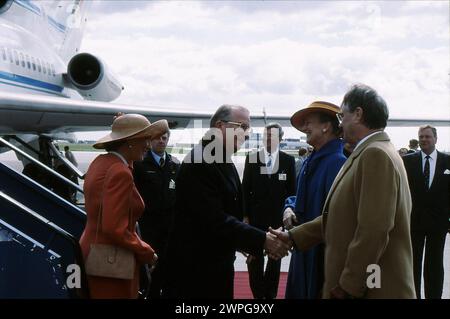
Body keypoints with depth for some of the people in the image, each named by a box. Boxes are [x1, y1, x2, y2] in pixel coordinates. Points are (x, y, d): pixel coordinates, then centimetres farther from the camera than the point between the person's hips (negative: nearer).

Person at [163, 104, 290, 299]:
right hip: (195, 267, -9)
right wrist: (261, 240, -27)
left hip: (218, 263, 9)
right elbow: (214, 219, -27)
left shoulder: (224, 162, 13)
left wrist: (247, 244, 12)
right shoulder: (199, 161, -19)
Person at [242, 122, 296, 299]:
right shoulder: (251, 158, 1)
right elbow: (245, 189, 1)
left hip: (279, 217, 0)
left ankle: (270, 294, 19)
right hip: (256, 216, 0)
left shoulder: (288, 160, 1)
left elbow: (292, 190, 2)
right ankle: (259, 294, 15)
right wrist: (245, 215, -4)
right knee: (255, 258, 4)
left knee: (275, 257, 9)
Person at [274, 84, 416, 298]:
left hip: (373, 289, -9)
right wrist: (293, 236, 14)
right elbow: (341, 217, 15)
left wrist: (348, 286, -19)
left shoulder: (376, 154, -19)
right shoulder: (369, 153, 13)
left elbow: (373, 231, -25)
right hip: (359, 283, 9)